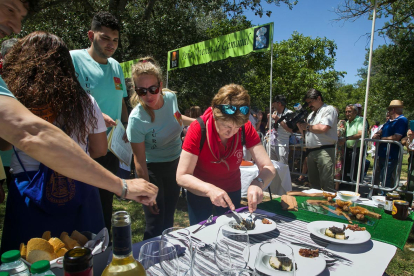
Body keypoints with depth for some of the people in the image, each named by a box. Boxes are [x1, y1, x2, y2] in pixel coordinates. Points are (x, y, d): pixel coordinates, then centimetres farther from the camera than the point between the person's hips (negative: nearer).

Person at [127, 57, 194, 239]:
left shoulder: (171, 97, -11)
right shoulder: (137, 119, -26)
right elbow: (139, 162, -21)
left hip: (175, 164, 6)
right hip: (152, 169, -5)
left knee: (168, 219, 20)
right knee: (156, 226, 1)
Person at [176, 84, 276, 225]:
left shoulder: (245, 128, -20)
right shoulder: (198, 129, -27)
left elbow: (269, 168, -19)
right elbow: (182, 177, -26)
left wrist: (258, 183, -41)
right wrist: (210, 189, -42)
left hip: (232, 192, 3)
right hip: (200, 193, -2)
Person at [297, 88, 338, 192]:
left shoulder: (329, 109, -2)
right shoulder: (311, 114, 24)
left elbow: (323, 128, -19)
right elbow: (306, 134, 23)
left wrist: (307, 126, -3)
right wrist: (299, 125, 5)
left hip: (324, 151, -8)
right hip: (311, 151, 8)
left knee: (327, 185, -9)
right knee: (313, 183, 14)